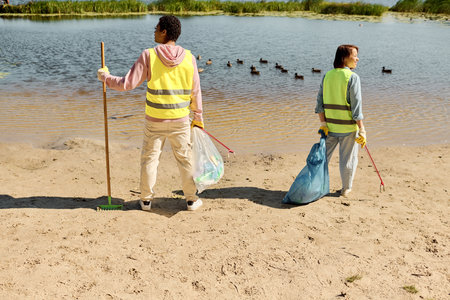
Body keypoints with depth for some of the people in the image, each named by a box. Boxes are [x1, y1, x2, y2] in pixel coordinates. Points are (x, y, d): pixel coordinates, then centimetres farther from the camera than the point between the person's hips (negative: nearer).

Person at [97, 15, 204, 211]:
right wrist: (198, 117, 12)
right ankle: (192, 199, 21)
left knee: (149, 158, 14)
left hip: (154, 120, -1)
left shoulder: (149, 56, -11)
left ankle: (146, 199, 23)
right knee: (185, 158, 12)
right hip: (180, 120, 1)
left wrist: (106, 77, 6)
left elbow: (128, 84, -11)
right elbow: (195, 92, 1)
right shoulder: (188, 58, -4)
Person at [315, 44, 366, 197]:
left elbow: (320, 102, 1)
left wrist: (323, 124, 2)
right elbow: (356, 106, -15)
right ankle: (346, 189, 24)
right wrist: (362, 130, -12)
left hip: (330, 126, 5)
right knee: (348, 159, 11)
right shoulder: (352, 77, -12)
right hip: (348, 127, -4)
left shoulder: (327, 76, 4)